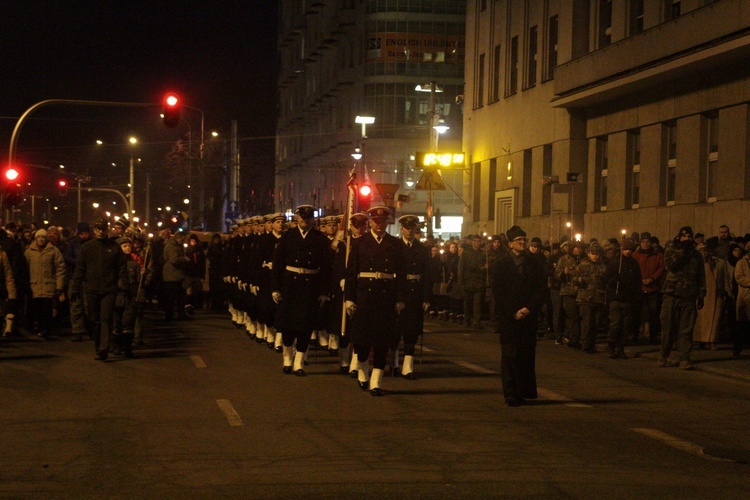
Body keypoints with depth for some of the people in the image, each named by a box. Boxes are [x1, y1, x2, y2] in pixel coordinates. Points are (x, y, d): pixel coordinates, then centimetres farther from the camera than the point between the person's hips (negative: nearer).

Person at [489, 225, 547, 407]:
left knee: (527, 356, 0)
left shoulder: (535, 264, 12)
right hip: (508, 318, -2)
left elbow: (541, 290, 6)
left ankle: (526, 391, 7)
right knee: (509, 356, -5)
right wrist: (513, 313, -8)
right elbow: (499, 294, 0)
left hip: (529, 316, 2)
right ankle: (511, 394, -3)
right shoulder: (500, 266, 5)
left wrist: (529, 309, -7)